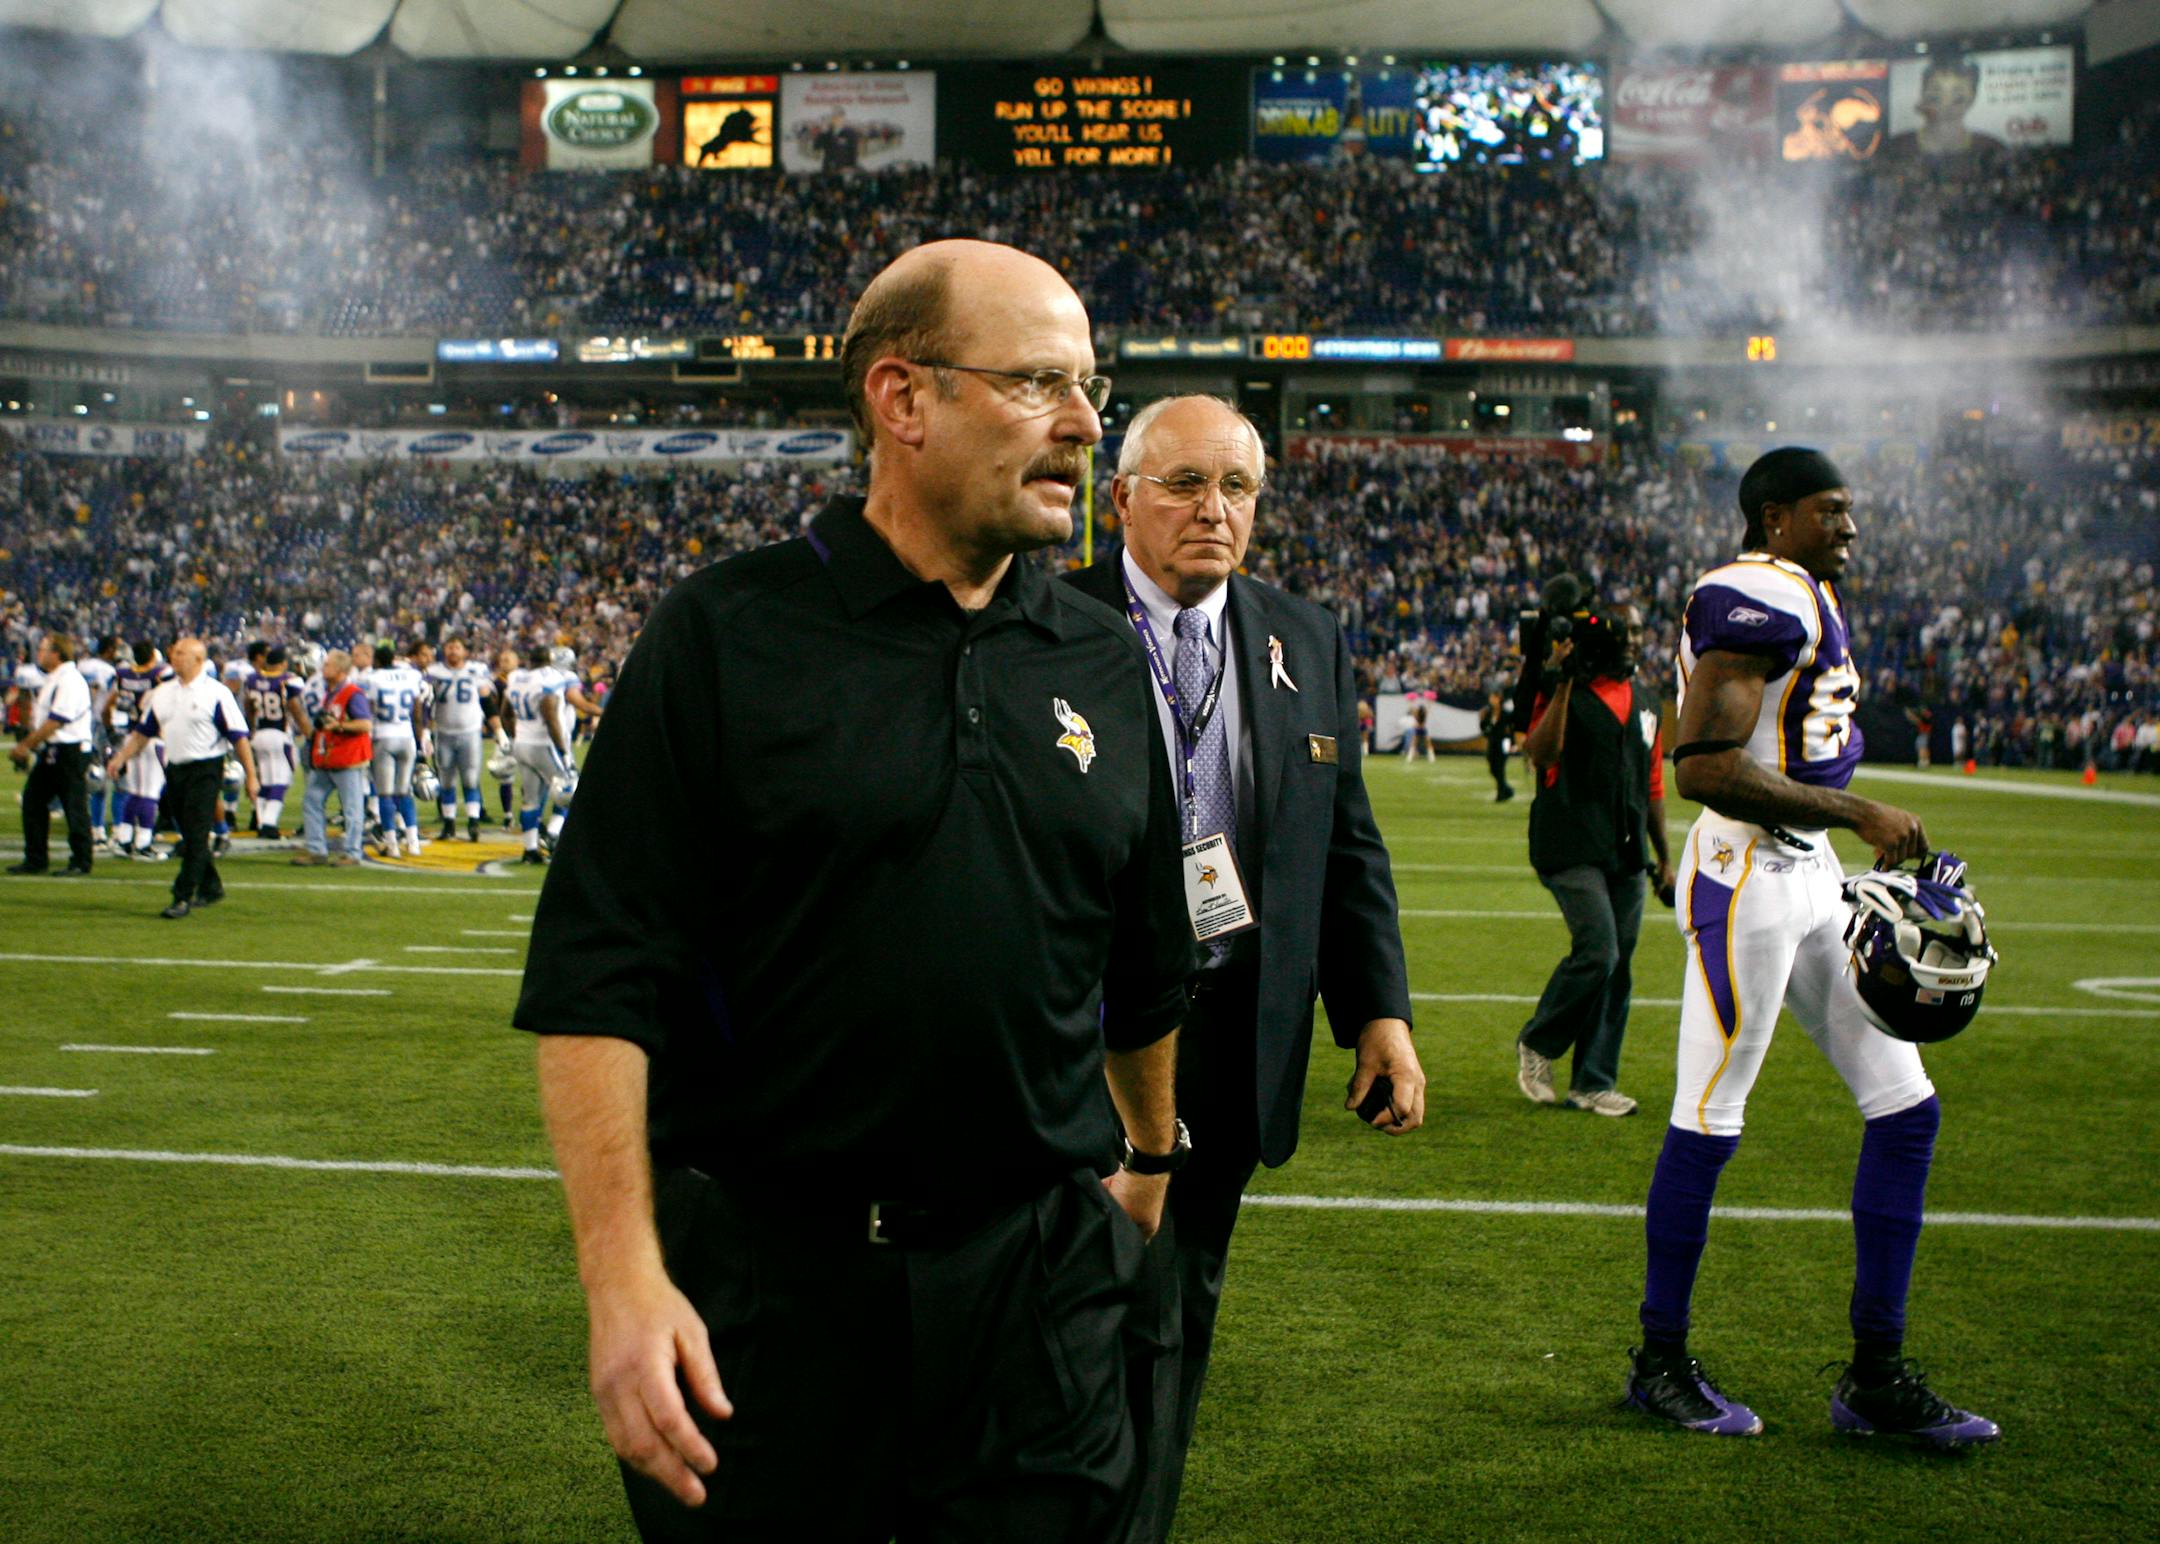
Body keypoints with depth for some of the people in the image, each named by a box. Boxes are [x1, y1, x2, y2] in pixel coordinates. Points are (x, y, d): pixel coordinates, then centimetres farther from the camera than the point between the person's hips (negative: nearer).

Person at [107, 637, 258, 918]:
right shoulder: (162, 693, 12)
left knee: (196, 836, -9)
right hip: (174, 770, 7)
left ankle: (183, 898, -10)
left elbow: (239, 737, -8)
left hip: (205, 770, -7)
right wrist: (121, 757, 6)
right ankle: (210, 887, 27)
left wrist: (251, 776, -10)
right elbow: (143, 732, 18)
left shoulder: (216, 693, -7)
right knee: (189, 836, 13)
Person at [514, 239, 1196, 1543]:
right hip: (766, 1282, -3)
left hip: (1043, 1285, 4)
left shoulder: (1105, 663, 7)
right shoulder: (727, 637, -7)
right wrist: (622, 1276, -18)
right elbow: (596, 981, -11)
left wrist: (1152, 1155, 29)